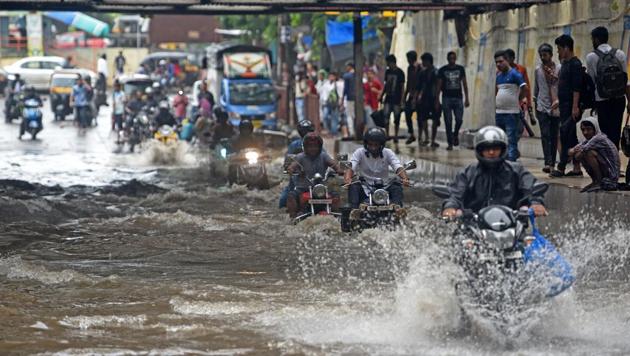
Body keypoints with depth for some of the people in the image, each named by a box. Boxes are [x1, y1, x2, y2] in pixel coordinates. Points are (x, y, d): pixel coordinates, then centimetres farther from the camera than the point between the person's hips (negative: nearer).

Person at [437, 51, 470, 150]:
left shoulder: (460, 69, 7)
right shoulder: (442, 70, 3)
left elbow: (464, 84, 8)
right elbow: (439, 86, 4)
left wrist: (466, 98, 3)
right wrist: (437, 100, 0)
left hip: (458, 98, 1)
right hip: (446, 98, -1)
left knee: (459, 119, -9)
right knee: (448, 122, -1)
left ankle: (455, 135, 20)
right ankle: (450, 143, 5)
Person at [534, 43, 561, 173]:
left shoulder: (559, 69, 1)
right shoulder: (538, 70, 9)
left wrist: (559, 101, -11)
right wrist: (535, 103, 16)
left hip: (556, 108, -1)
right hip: (543, 107, 1)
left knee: (554, 136, 3)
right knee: (545, 135, -11)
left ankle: (552, 164, 10)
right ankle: (548, 163, -18)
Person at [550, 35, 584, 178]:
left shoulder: (575, 64, -13)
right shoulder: (565, 63, 17)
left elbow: (576, 87, -19)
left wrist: (575, 107, -24)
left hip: (571, 106, -10)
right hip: (564, 105, 10)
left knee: (566, 135, -11)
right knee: (570, 137, 10)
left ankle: (561, 167, -12)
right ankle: (577, 167, 12)